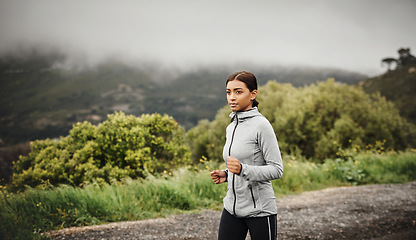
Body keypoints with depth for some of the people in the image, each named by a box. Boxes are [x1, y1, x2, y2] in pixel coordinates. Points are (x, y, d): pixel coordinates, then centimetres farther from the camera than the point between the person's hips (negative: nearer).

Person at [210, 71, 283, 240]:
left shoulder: (261, 125, -12)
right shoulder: (231, 127, 11)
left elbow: (277, 169, -15)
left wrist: (242, 169, -27)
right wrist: (226, 175, 4)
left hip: (259, 210, -6)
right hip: (232, 208, 7)